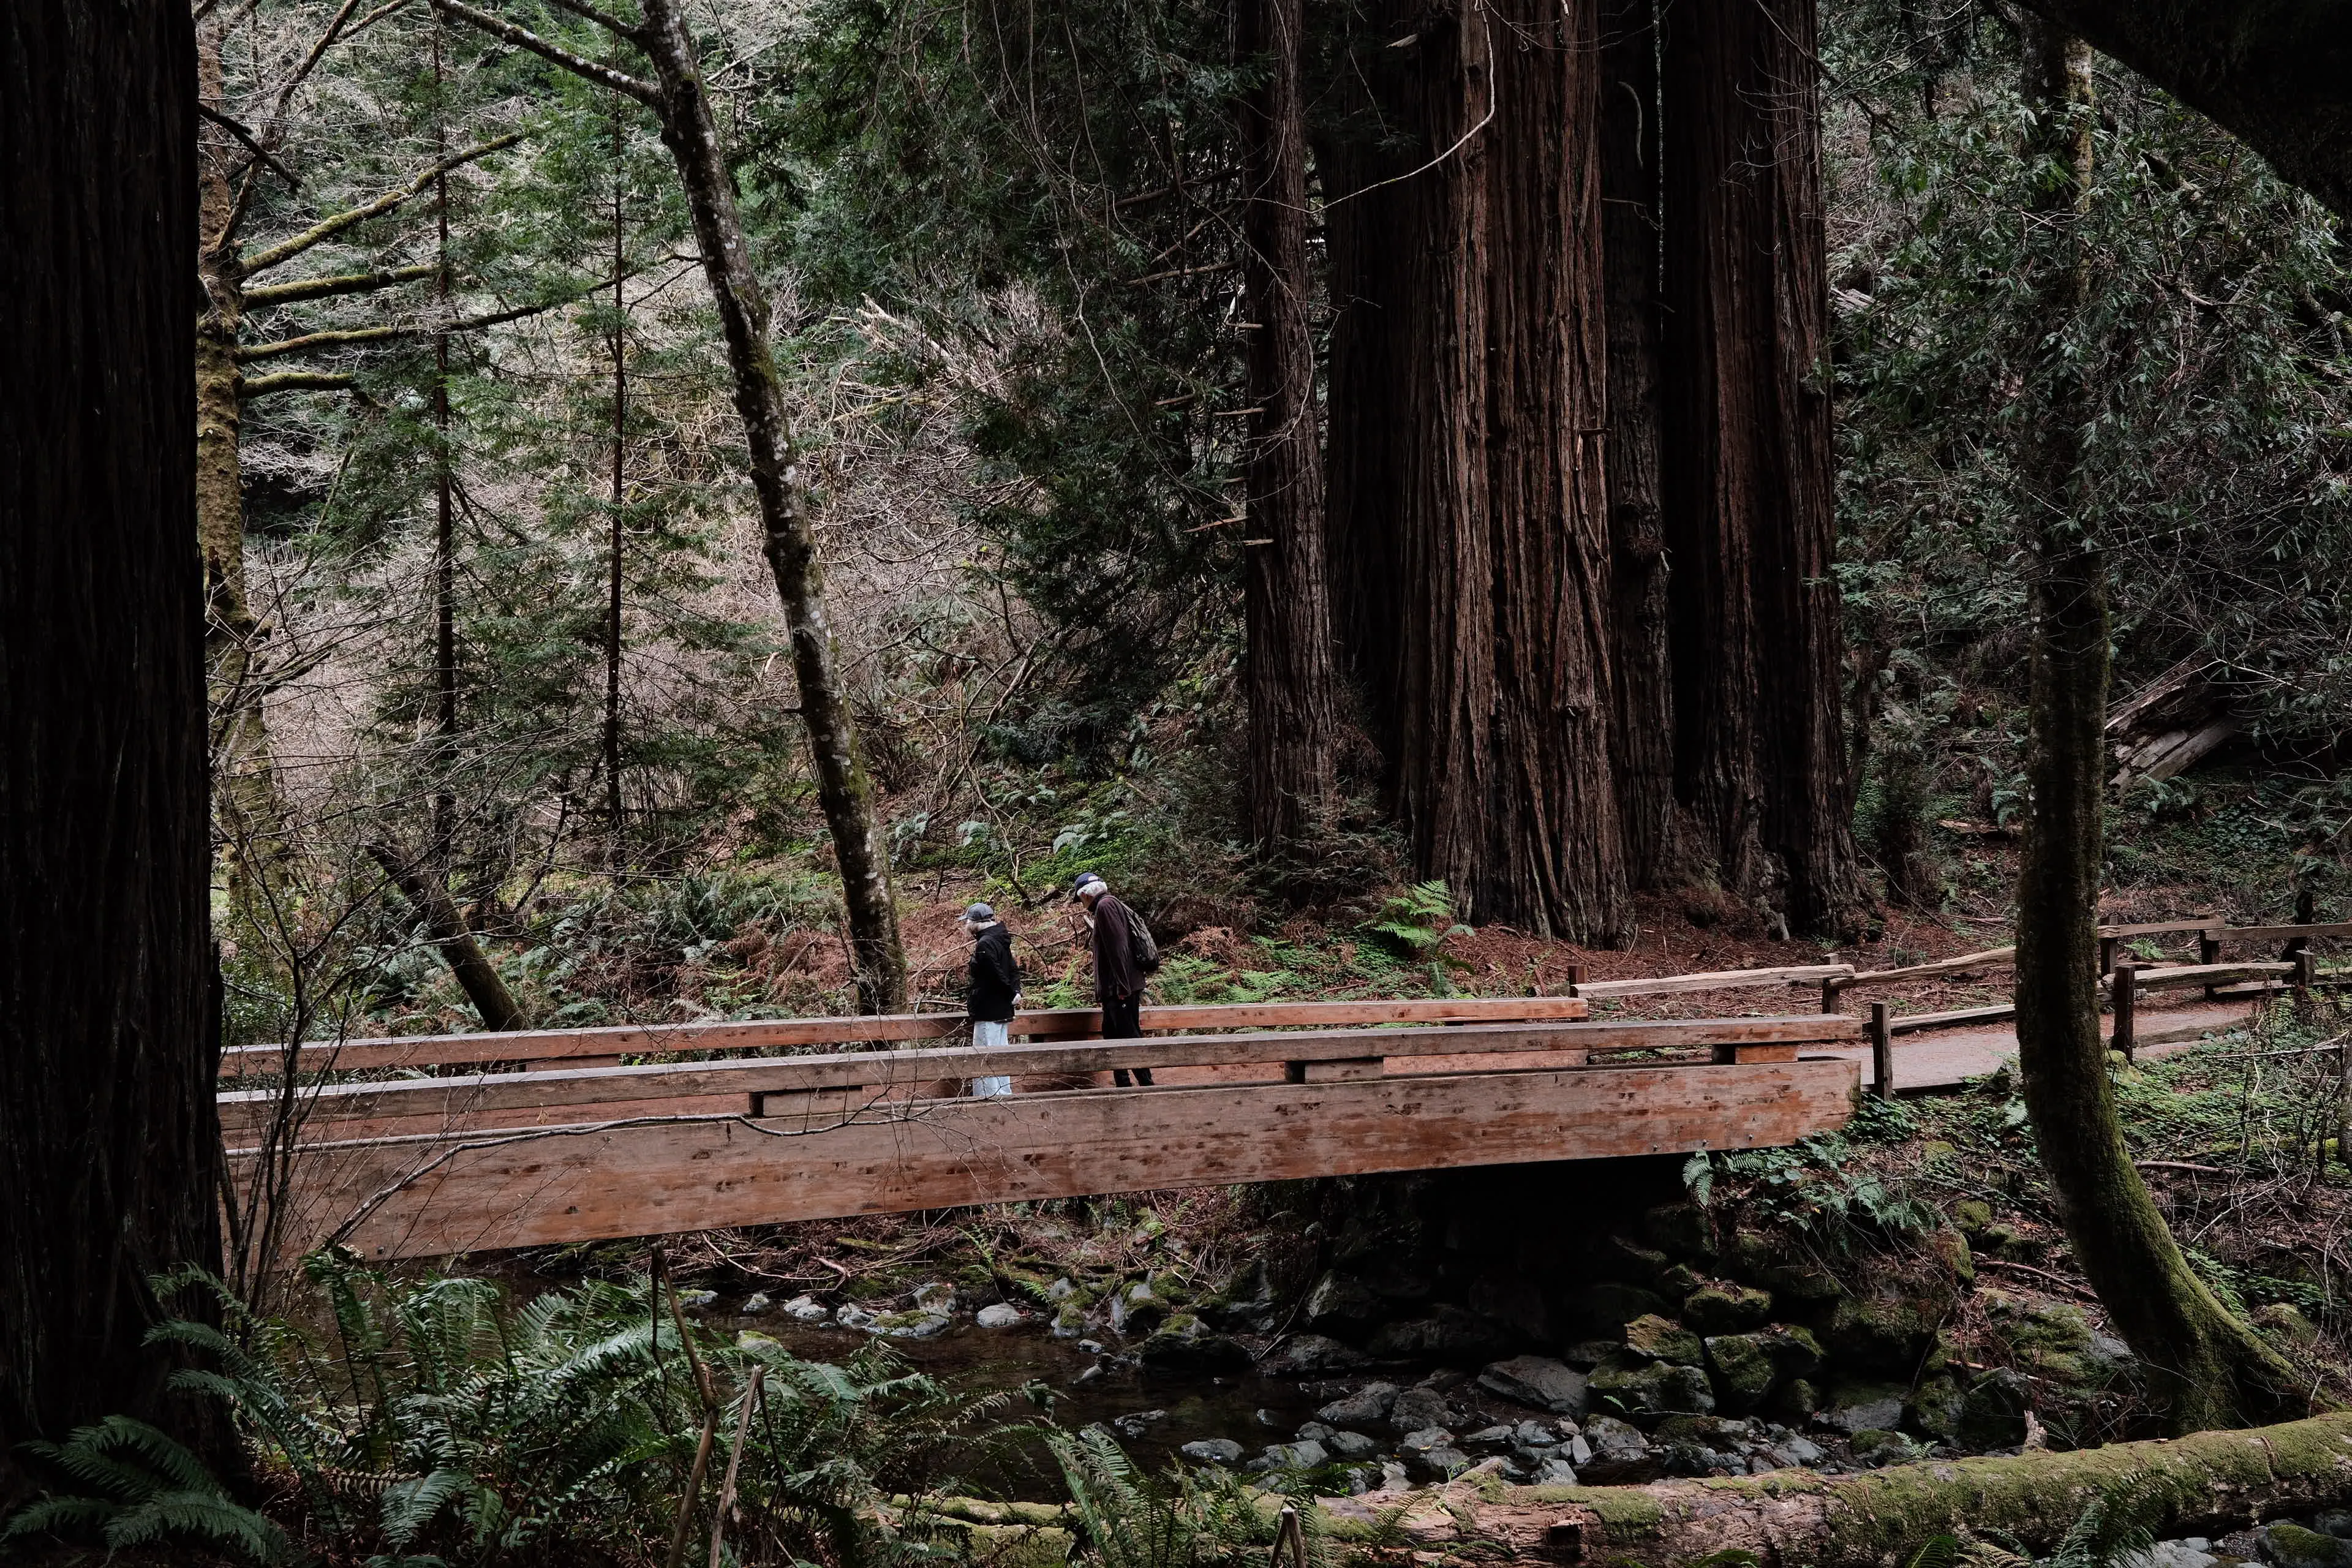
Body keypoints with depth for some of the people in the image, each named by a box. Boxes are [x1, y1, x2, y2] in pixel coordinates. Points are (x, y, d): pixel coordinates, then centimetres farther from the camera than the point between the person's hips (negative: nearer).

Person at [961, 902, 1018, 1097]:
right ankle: (1005, 1095, 22)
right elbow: (1014, 969, 15)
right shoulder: (1001, 940, 14)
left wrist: (1012, 996, -10)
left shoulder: (984, 944, -17)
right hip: (1002, 1011, 10)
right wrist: (1015, 993, 2)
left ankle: (988, 1098, -9)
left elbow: (997, 975, -22)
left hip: (988, 1012, -10)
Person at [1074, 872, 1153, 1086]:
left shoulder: (1105, 906, -11)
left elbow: (1118, 947, -21)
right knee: (1112, 1036, 15)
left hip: (1122, 989, -10)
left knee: (1130, 1037, -9)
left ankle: (1148, 1086, -8)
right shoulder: (1109, 905, 19)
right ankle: (1122, 1087, 21)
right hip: (1114, 990, 10)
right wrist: (1100, 994, 23)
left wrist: (1122, 987, -23)